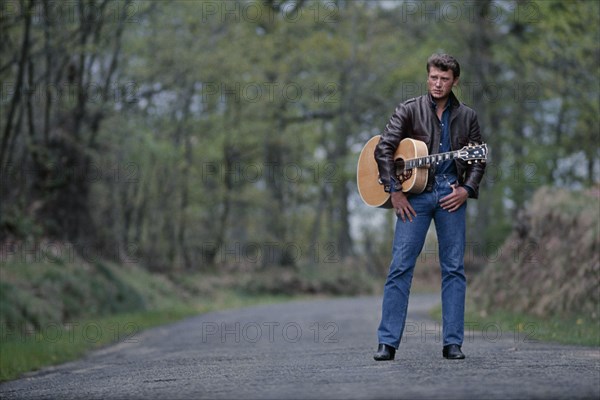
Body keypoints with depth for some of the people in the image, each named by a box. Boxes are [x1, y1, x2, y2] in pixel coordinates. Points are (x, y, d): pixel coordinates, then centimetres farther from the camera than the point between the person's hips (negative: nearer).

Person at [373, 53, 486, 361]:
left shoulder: (466, 116, 13)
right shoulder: (410, 110, 5)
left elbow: (479, 160, 14)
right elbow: (383, 148, -3)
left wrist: (466, 190, -3)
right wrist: (394, 191, -10)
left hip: (452, 195, 2)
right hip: (414, 194, -2)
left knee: (454, 269, 2)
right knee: (400, 267, -7)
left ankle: (452, 343, 7)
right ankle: (387, 342, -5)